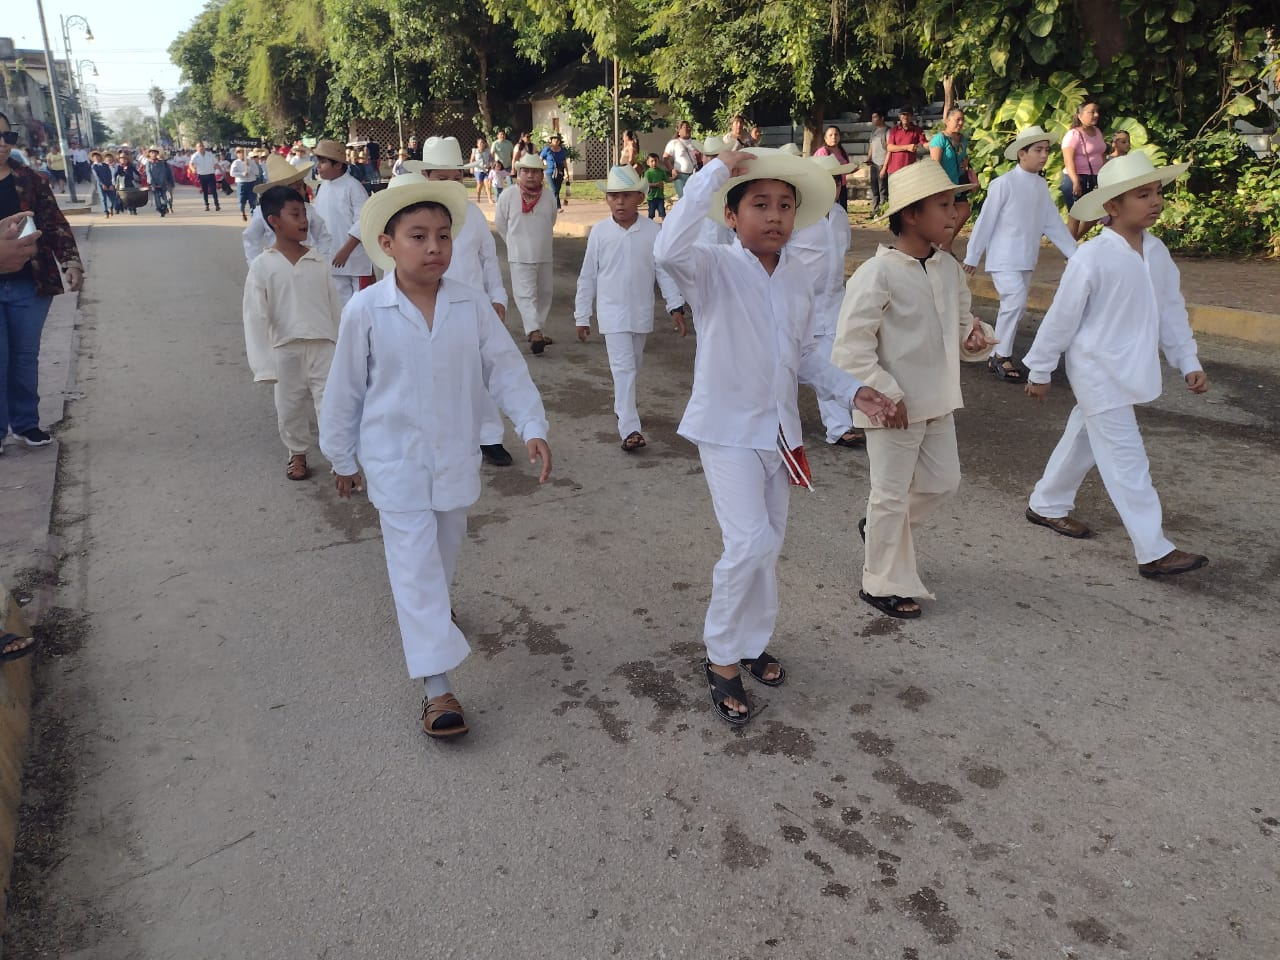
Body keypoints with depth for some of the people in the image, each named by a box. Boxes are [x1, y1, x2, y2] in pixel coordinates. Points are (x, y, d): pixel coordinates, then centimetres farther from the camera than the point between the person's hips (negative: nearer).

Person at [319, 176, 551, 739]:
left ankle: (428, 607, 54)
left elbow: (506, 368, -3)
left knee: (443, 552, 22)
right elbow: (345, 389, -3)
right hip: (396, 463, -3)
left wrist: (532, 427, -14)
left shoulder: (471, 305, -7)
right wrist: (343, 456, 4)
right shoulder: (365, 312, -13)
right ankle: (437, 686, -1)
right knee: (415, 565, -4)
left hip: (456, 457, 3)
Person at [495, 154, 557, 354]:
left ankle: (537, 330, 26)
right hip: (520, 257, -4)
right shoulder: (508, 196, -9)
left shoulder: (549, 197, -2)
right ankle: (534, 332, -19)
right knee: (526, 294, -12)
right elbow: (500, 223, 3)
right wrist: (514, 242, 8)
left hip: (544, 255, 4)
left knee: (544, 293, 12)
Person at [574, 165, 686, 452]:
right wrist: (582, 316, 3)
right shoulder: (599, 232, -6)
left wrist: (676, 307, -7)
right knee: (623, 368, -9)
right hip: (612, 313, -2)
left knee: (633, 365, 18)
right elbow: (588, 276, 0)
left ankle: (621, 405, 42)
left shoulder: (653, 231, -5)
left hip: (642, 312, 2)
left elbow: (664, 271, -2)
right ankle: (629, 429, -12)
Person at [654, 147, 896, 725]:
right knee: (750, 542, -15)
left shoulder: (798, 279, 6)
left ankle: (751, 643, 35)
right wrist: (714, 174, -31)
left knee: (767, 543, 15)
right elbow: (668, 250, -36)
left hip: (777, 427, 7)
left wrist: (851, 390, 3)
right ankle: (721, 659, 6)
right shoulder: (714, 269, -13)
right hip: (728, 428, -7)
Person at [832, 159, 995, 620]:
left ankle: (879, 528, 41)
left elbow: (960, 322, 17)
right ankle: (884, 584, 22)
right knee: (892, 494, 4)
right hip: (893, 406, -7)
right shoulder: (877, 273, -18)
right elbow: (851, 347, -19)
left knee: (943, 481, 17)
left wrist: (975, 336, -6)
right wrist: (886, 394, -20)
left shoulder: (949, 268, 5)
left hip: (937, 401, 8)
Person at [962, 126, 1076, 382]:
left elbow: (1054, 223, 11)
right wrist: (972, 257, -6)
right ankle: (1002, 357, -4)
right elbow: (985, 221, -10)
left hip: (1026, 260, 7)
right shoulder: (1003, 184, -13)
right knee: (1016, 301, -18)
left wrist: (1074, 253, 9)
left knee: (1015, 307, 9)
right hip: (1003, 258, -7)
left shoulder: (1042, 186, 7)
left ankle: (998, 356, 21)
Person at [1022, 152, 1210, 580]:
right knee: (1127, 460, -5)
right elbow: (1062, 317, -13)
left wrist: (1187, 361, 9)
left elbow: (1172, 311, 11)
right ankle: (1153, 551, 0)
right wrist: (1039, 371, -6)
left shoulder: (1157, 253, 2)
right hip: (1098, 372, -7)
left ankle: (1046, 505, 39)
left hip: (1130, 370, 8)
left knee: (1084, 441, 20)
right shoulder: (1091, 258, -20)